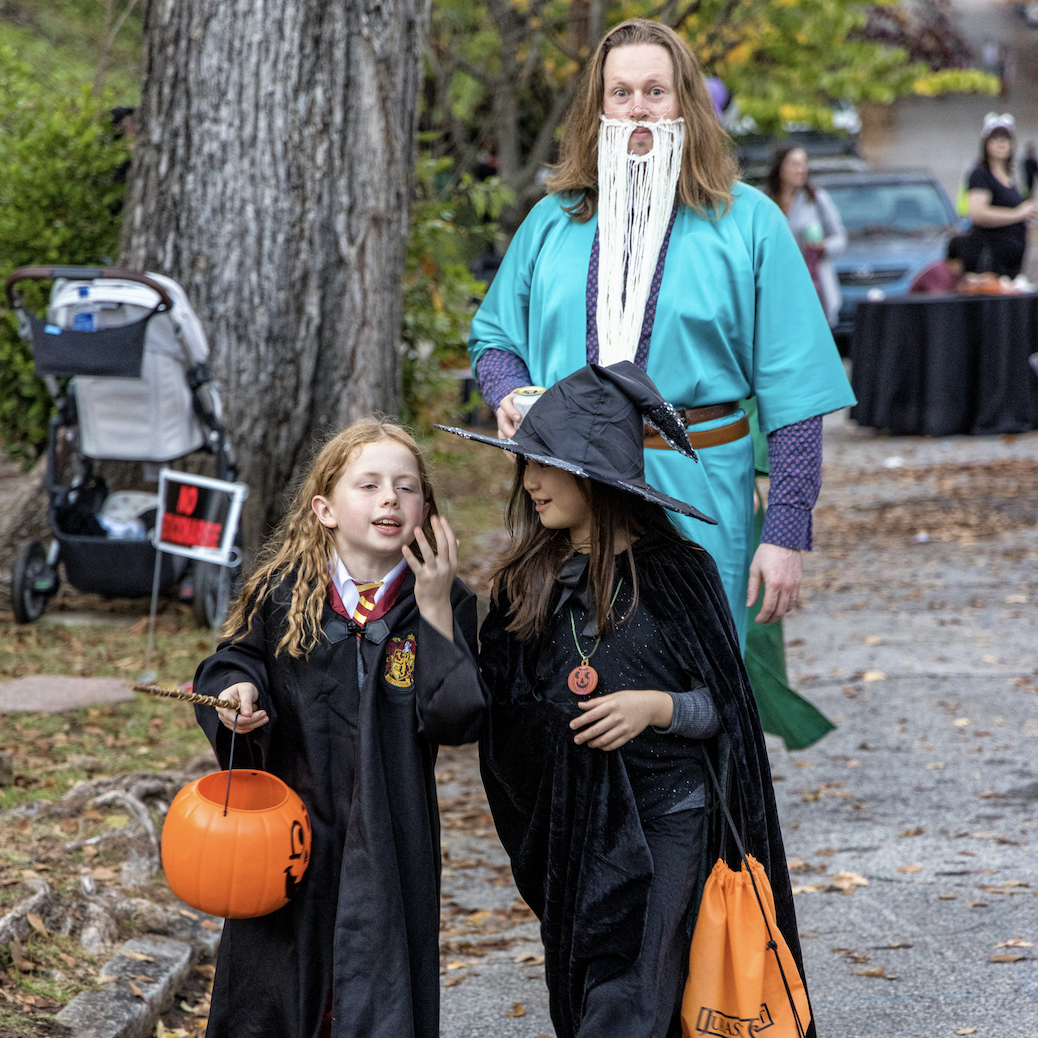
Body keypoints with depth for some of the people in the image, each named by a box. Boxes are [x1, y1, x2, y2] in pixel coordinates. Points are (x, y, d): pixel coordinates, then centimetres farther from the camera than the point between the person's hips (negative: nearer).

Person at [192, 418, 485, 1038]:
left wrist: (436, 608, -18)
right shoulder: (280, 592, -1)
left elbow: (457, 720, -12)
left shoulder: (445, 604, -3)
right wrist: (237, 690, -9)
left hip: (388, 844, -1)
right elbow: (239, 657, 14)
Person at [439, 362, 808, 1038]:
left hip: (665, 824, -5)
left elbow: (723, 706, -3)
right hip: (565, 825, 5)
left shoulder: (674, 572, -7)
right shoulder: (526, 581, 6)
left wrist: (656, 707, -19)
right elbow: (501, 709, 11)